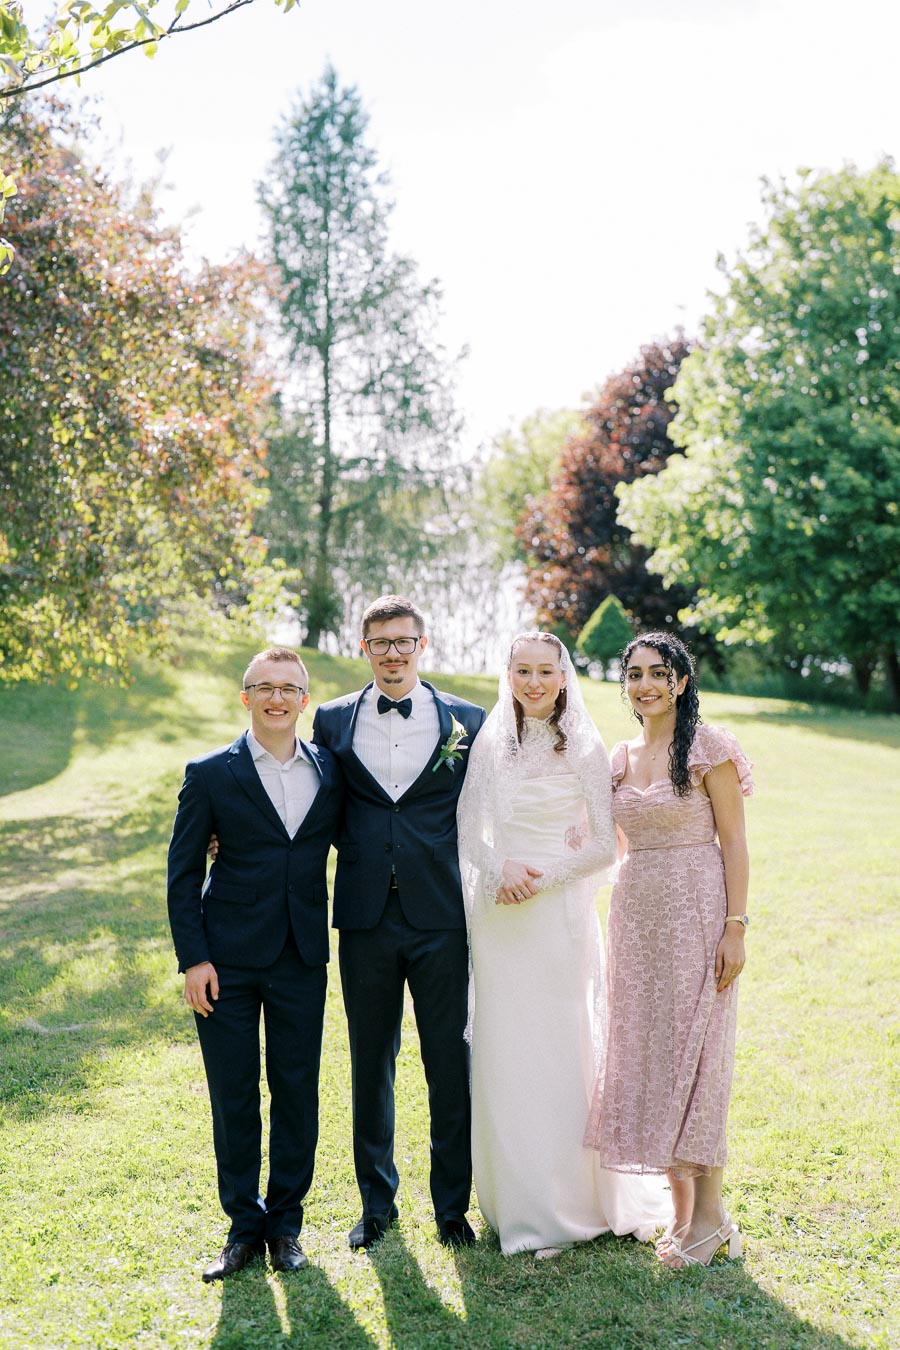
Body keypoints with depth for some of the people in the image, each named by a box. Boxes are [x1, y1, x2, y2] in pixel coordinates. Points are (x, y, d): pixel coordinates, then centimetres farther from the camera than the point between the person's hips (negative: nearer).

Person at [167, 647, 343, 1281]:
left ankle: (286, 1222, 24)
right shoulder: (210, 774, -2)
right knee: (233, 1096, 6)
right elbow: (183, 873, -1)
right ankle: (245, 1225, 21)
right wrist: (193, 958, -7)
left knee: (297, 1091, 8)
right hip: (228, 960, -2)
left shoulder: (330, 770, 5)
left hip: (302, 960, 2)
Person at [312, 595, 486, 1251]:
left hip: (441, 916, -1)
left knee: (451, 1064, 5)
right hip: (366, 916, 1)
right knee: (371, 1063, 10)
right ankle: (377, 1203, 25)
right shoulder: (334, 720, 7)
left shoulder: (467, 721, 3)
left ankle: (453, 1204, 20)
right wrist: (358, 853, 0)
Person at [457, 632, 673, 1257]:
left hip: (559, 915, -3)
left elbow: (605, 845, -4)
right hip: (497, 917, 3)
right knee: (502, 1052, 5)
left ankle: (568, 1203, 13)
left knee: (559, 1051, -1)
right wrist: (500, 868, -13)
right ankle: (515, 1200, 17)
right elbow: (469, 829, 6)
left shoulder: (585, 749, -2)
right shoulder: (490, 745, 8)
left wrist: (541, 876, -13)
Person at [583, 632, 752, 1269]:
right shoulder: (621, 757, 12)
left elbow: (734, 840, -8)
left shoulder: (708, 747, -5)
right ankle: (681, 1209, 18)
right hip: (636, 911, 6)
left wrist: (736, 927, -14)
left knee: (694, 1048, -4)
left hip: (697, 908, -6)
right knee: (647, 1049, 7)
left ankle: (710, 1211, 7)